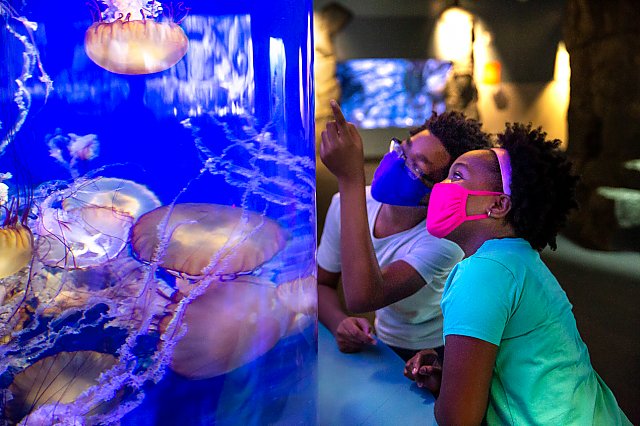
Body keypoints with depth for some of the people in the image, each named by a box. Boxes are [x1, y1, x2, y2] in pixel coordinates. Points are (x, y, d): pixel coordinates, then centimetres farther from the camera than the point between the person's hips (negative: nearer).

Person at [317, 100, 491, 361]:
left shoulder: (445, 238, -28)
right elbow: (321, 283, 1)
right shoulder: (346, 203, -10)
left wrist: (351, 179, -42)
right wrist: (339, 324, -22)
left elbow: (361, 297, -40)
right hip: (382, 348, 5)